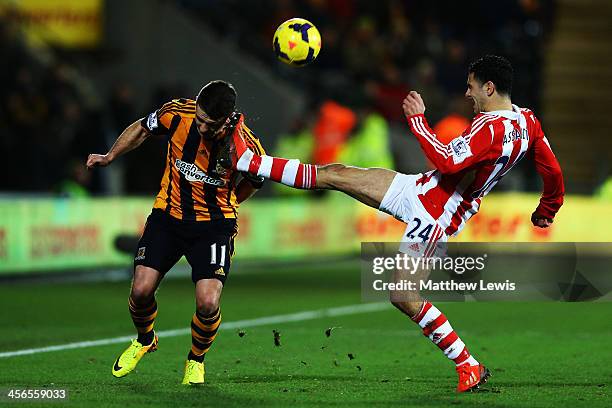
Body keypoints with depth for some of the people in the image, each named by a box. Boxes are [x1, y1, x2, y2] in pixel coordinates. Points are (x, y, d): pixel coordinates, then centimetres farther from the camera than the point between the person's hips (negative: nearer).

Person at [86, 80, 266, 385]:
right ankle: (144, 340, 27)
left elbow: (254, 180, 3)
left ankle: (196, 360, 16)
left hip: (214, 225, -2)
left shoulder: (246, 146, -22)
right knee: (141, 291, -10)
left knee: (208, 303, -18)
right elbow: (143, 129, 6)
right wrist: (109, 157, 5)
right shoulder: (177, 114, -17)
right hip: (168, 214, 2)